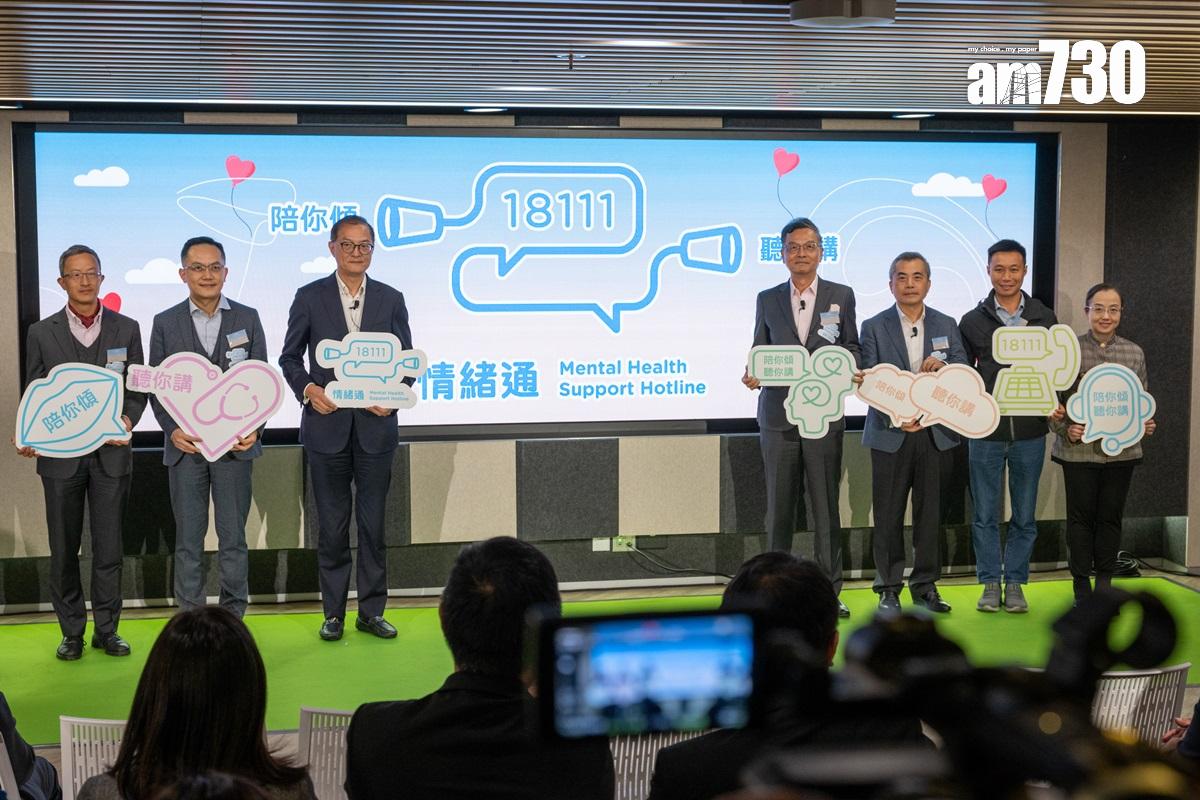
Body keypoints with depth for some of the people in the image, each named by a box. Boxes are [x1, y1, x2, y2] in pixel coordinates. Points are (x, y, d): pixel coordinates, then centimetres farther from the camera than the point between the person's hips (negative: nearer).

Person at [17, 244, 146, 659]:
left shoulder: (126, 329, 6)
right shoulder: (41, 333, 5)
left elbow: (138, 390, 7)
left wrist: (127, 420, -12)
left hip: (111, 453, 0)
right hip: (60, 454, 0)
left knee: (108, 547, 5)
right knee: (64, 550, 7)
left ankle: (107, 630, 16)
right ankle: (72, 632, 18)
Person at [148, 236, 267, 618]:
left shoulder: (247, 318, 5)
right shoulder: (165, 323, 5)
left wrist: (253, 428, -9)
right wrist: (172, 430, -9)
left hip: (234, 444, 0)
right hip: (185, 446, 0)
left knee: (233, 537, 5)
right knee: (188, 539, 5)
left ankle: (234, 617, 15)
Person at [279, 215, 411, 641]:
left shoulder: (391, 299, 6)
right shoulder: (310, 297, 3)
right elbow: (289, 357, 7)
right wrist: (307, 388, -11)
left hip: (376, 427, 1)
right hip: (327, 426, -1)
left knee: (373, 525, 6)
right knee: (331, 526, 6)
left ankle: (372, 611, 16)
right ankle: (333, 613, 16)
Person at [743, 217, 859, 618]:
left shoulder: (841, 296, 7)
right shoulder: (767, 299, 9)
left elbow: (851, 349, 8)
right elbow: (759, 352, 10)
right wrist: (752, 375, -10)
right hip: (778, 415, 1)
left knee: (826, 506, 3)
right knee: (779, 506, 6)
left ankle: (829, 590, 11)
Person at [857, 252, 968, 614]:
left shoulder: (947, 325, 9)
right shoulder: (874, 327, 1)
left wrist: (943, 365, -19)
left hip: (935, 432, 2)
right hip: (890, 434, -2)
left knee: (930, 512, 7)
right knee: (888, 515, 2)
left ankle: (926, 585, 20)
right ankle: (888, 588, 12)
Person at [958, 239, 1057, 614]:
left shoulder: (1045, 319, 6)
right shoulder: (972, 321, 3)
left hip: (1029, 431, 1)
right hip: (985, 431, -1)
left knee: (1024, 515, 8)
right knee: (985, 514, 5)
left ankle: (1015, 583, 19)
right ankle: (990, 583, 15)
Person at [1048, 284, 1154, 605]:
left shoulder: (1135, 353, 6)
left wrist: (1146, 424, -5)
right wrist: (1065, 430, -15)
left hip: (1122, 449, 2)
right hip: (1079, 449, -2)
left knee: (1111, 516, 10)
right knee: (1081, 516, 6)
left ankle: (1105, 582, 22)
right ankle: (1081, 582, 17)